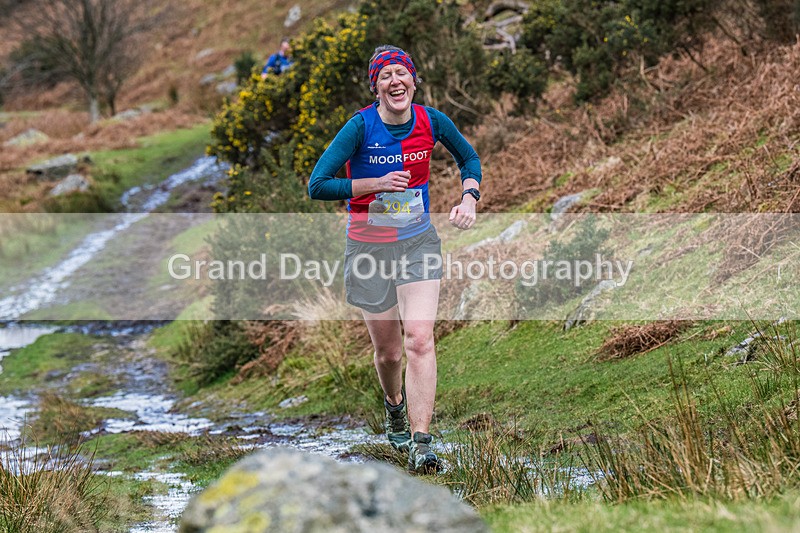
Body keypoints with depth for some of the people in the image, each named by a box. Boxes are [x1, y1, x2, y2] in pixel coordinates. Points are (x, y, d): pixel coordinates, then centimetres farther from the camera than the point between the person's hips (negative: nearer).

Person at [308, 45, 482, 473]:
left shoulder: (432, 122, -5)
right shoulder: (361, 126, -15)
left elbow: (468, 158, 16)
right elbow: (317, 185, -17)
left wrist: (469, 198, -2)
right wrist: (377, 184, -22)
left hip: (418, 244, 1)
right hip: (369, 248, -1)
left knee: (419, 340, -17)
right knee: (388, 351, 9)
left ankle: (421, 443, -19)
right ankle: (395, 406, 44)